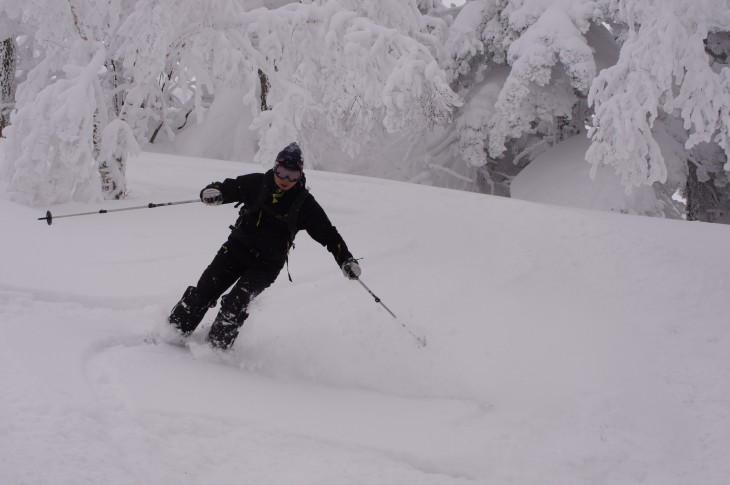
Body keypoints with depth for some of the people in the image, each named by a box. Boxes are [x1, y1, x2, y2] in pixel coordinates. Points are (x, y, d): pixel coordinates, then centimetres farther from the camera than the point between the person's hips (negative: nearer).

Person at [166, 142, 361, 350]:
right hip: (237, 247, 2)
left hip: (267, 263, -2)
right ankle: (175, 329, 6)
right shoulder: (256, 184, -4)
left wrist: (346, 260, -13)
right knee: (206, 288, -8)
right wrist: (212, 192, -28)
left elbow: (328, 234, -3)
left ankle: (216, 347, -6)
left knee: (236, 303, -19)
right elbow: (227, 188, -3)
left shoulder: (304, 204, -6)